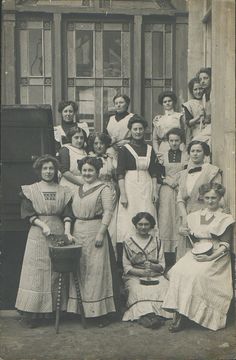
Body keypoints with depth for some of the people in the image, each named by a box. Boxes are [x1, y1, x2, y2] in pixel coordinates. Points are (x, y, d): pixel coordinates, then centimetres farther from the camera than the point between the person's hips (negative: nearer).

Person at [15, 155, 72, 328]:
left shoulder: (63, 191, 9)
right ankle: (33, 313, 4)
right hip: (38, 235, -2)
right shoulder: (30, 190, 4)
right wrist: (42, 224, -17)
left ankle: (55, 309, 13)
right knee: (36, 273, -2)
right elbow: (28, 213, -3)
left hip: (59, 234, 2)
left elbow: (67, 214, 5)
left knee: (57, 273, 5)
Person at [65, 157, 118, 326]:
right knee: (78, 270, 8)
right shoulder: (77, 191, 15)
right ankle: (81, 308, 19)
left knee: (96, 270, -3)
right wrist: (67, 232, 0)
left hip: (95, 232, -6)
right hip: (78, 233, 6)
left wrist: (101, 234, -18)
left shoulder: (104, 189, -4)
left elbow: (108, 212, -12)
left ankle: (102, 312, 5)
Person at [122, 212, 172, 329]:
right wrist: (142, 272, -15)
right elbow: (126, 267, 2)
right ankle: (147, 314, -42)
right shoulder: (128, 242, 7)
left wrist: (152, 266, -15)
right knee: (139, 290, -35)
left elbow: (162, 265, 8)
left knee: (165, 287, -30)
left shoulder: (156, 241, 13)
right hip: (134, 276, -2)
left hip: (155, 275, 2)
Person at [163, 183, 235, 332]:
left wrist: (210, 257, -17)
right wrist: (188, 233, -1)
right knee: (179, 271, -26)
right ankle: (179, 314, -26)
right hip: (196, 253, 4)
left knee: (196, 273, -32)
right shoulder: (196, 216, 16)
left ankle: (181, 315, -22)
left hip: (215, 257, -4)